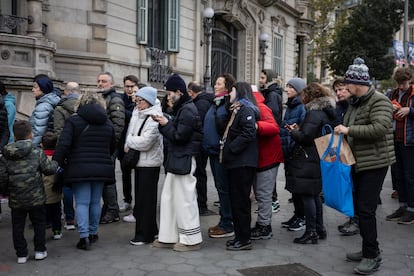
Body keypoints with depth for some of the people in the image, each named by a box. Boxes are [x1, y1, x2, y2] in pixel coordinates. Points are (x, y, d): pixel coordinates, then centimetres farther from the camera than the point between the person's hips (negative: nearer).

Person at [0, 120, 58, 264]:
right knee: (39, 222, 13)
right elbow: (49, 169, -6)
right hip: (35, 197, -2)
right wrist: (55, 164, 15)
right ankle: (40, 250, 16)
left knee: (18, 225, 12)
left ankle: (21, 254, 16)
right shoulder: (37, 152, -8)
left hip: (15, 199, 2)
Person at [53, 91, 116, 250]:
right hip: (101, 169, 4)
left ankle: (84, 236, -5)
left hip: (79, 169, -4)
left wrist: (55, 165, -6)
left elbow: (63, 145, -12)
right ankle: (93, 233, 24)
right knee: (95, 201, 14)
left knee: (82, 203, 0)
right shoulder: (107, 123, 10)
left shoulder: (74, 121, -3)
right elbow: (112, 147, 15)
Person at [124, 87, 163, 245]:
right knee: (140, 196, 15)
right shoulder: (137, 113, 12)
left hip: (149, 163, -9)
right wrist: (129, 145, -7)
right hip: (140, 161, 9)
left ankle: (145, 235, 8)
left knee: (146, 199, -2)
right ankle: (150, 230, 28)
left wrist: (129, 141, -8)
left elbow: (145, 142, -22)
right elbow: (130, 133, 12)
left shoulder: (154, 118, -15)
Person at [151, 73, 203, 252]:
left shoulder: (187, 110, -15)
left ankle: (191, 239, 10)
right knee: (168, 197, 14)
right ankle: (169, 237, 23)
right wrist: (164, 123, 3)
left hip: (184, 160, -11)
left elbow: (179, 136, -19)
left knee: (184, 199, -2)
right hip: (177, 159, 11)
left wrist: (166, 124, -7)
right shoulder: (183, 108, 16)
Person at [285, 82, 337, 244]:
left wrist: (293, 132, -4)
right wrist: (298, 129, 10)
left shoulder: (314, 113, -16)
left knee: (307, 196, -3)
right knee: (315, 194, 18)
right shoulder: (327, 112, 14)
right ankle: (320, 228, 26)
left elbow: (306, 137, -23)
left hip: (309, 161, -10)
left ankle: (311, 232, 3)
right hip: (320, 159, 10)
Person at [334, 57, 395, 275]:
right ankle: (368, 250, 27)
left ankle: (372, 256, 3)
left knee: (366, 209, -9)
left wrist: (349, 130, -23)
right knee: (360, 207, 14)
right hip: (357, 163, 9)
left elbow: (379, 128, -27)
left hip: (374, 163, -9)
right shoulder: (355, 102, 14)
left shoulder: (379, 101, -12)